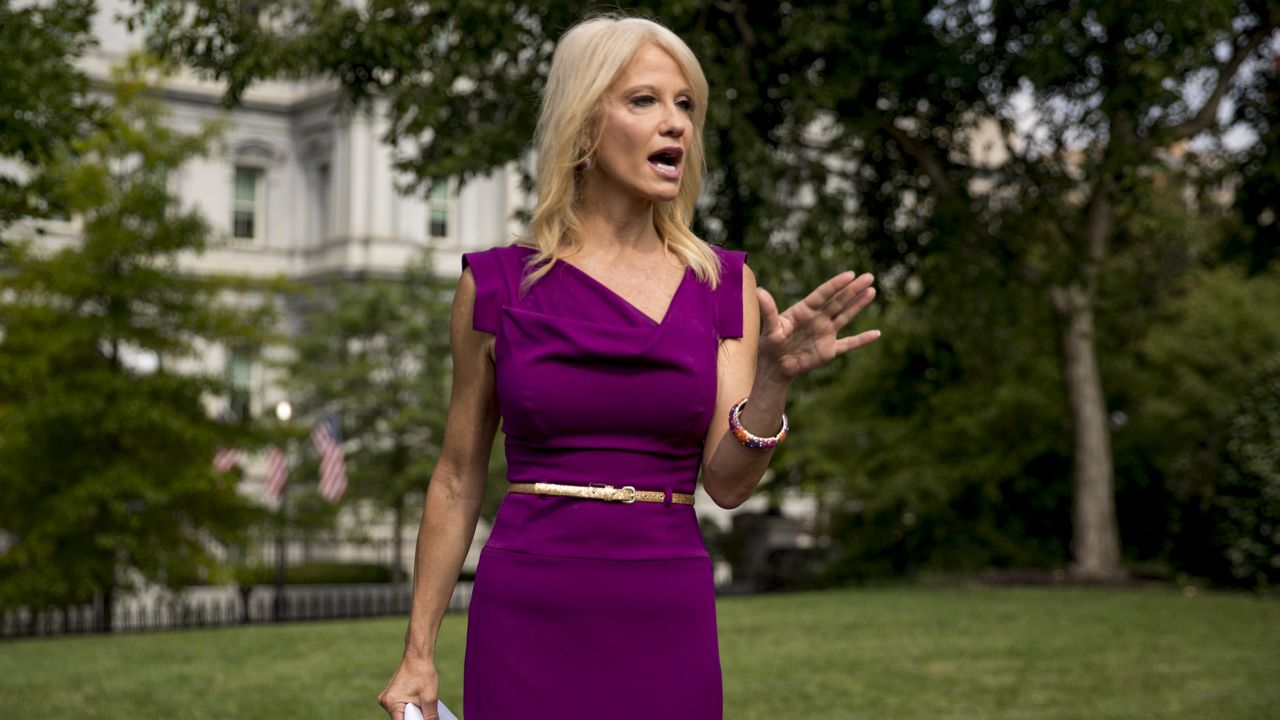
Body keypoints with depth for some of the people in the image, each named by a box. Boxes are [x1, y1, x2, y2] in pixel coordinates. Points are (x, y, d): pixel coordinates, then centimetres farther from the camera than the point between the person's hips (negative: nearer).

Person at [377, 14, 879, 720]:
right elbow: (457, 480, 6)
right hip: (529, 617, -1)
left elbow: (727, 483, -4)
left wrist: (774, 379, -21)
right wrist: (418, 651, 6)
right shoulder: (496, 285, 0)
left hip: (669, 624, 1)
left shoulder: (724, 285, 3)